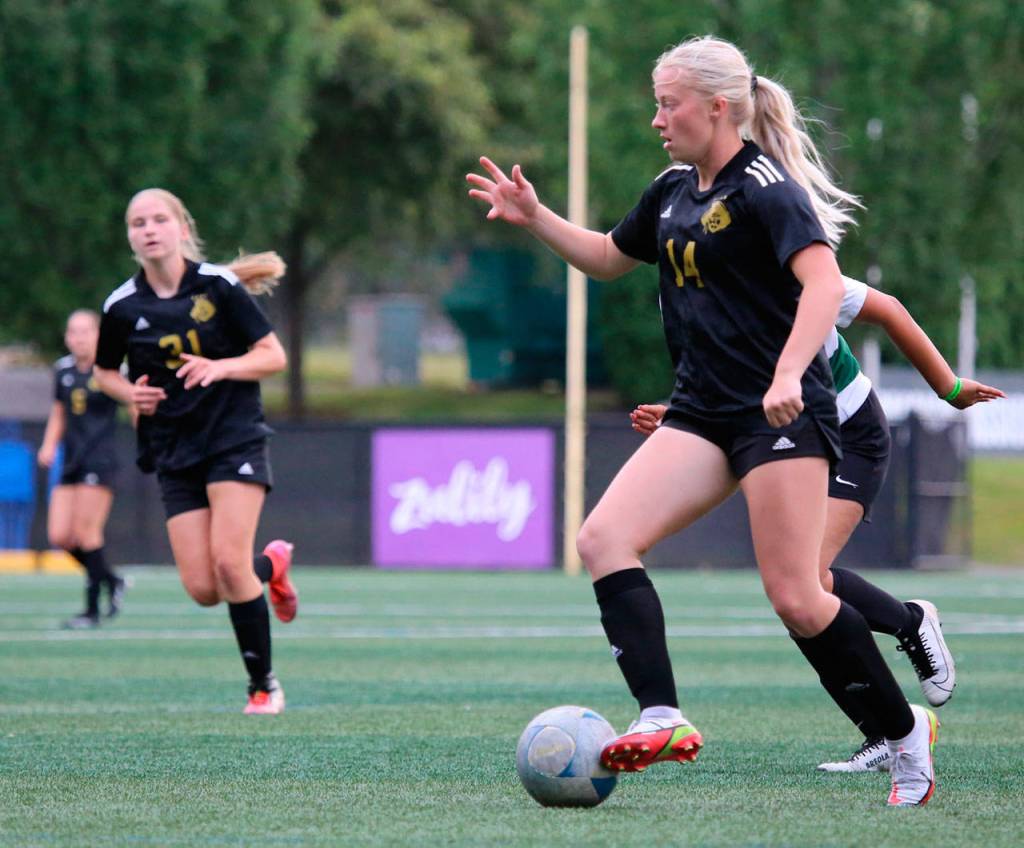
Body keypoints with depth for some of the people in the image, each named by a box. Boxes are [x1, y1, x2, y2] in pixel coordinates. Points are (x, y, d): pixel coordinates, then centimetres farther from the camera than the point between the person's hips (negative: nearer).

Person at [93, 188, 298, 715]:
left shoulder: (219, 286, -7)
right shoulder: (122, 307, 0)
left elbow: (273, 356, -4)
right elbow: (105, 372, 17)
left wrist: (221, 367, -21)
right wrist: (130, 392, -5)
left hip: (234, 437, -3)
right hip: (174, 450, 3)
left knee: (227, 559, -20)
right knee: (202, 588, -6)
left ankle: (263, 684, -3)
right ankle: (271, 564, 29)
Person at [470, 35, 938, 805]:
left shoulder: (764, 187, -11)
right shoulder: (674, 191, 15)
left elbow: (824, 282, -23)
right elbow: (610, 257, 32)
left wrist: (789, 374, -37)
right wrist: (535, 219, 18)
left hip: (783, 415, -8)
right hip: (702, 414, 8)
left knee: (796, 597, -12)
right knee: (604, 538, -12)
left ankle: (907, 734, 8)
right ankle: (664, 719, -22)